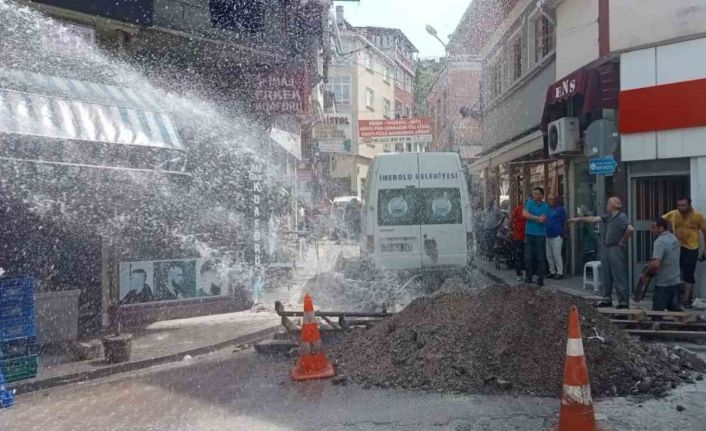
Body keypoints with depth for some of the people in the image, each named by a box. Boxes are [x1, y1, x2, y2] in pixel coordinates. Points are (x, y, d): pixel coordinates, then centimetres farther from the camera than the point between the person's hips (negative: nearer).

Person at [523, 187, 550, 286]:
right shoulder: (530, 202, 6)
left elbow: (542, 220, -14)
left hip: (540, 235, -3)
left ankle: (540, 279, 5)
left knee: (540, 257, 0)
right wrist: (537, 217, -10)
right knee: (528, 257, 5)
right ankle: (528, 277, 14)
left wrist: (530, 217, -5)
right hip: (529, 233, 3)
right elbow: (525, 214, -7)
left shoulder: (545, 206, -3)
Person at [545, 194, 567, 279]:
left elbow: (563, 221, -3)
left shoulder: (560, 209, -2)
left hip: (556, 236, -7)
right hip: (547, 235, 7)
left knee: (557, 255, -7)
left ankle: (560, 273, 0)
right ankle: (552, 272, 21)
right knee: (549, 255, 10)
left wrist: (561, 232, -5)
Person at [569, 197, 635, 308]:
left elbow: (631, 229, -29)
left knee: (620, 277, -4)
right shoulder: (608, 216, 11)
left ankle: (624, 302, 3)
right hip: (607, 249, 9)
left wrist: (623, 241, -18)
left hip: (617, 250, -9)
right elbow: (594, 219, 18)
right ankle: (607, 299, 24)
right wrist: (579, 219, 18)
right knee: (606, 276, 15)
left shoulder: (621, 217, -16)